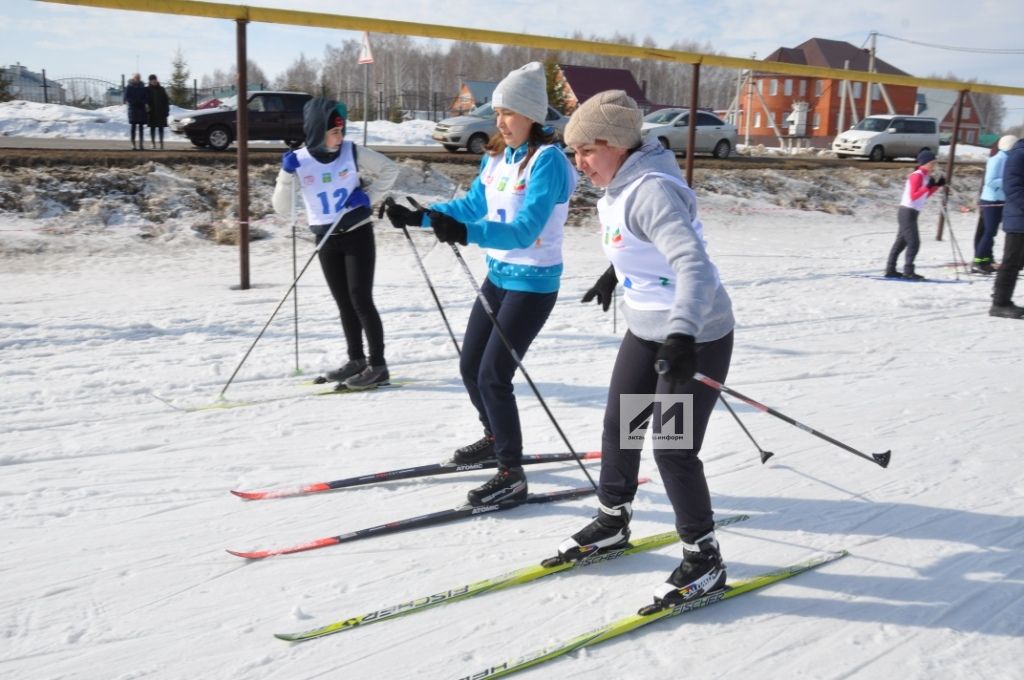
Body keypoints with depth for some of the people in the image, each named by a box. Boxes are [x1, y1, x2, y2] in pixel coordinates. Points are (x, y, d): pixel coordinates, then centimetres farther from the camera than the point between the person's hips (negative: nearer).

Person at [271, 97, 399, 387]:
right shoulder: (298, 162, -9)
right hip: (326, 240, 3)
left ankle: (378, 365, -1)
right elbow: (283, 209, -9)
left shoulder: (352, 153, -11)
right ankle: (356, 360, 24)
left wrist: (369, 196, -9)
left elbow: (389, 169, 2)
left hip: (357, 234, -3)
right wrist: (287, 175, -22)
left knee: (361, 300, -7)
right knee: (344, 303, 11)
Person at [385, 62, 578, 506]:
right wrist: (420, 216, 5)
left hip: (533, 283, -8)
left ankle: (512, 476, 3)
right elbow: (472, 206, 16)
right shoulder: (496, 156, 5)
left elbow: (526, 230, -28)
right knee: (470, 368, 15)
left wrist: (466, 233, -42)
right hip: (497, 276, 8)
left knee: (493, 375, -10)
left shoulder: (547, 159, -19)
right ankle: (495, 438, 40)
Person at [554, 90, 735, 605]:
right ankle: (612, 522, 37)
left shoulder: (651, 191, -25)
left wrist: (682, 335, -50)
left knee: (673, 450, -5)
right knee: (618, 426, 17)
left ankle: (704, 559, 14)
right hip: (645, 331, 10)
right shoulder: (619, 189, 3)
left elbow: (693, 263, -38)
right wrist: (613, 273, 41)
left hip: (695, 338, -9)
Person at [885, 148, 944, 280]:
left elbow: (925, 195, 19)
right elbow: (913, 196, -21)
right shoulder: (917, 176, -15)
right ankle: (908, 271, -5)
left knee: (901, 241, 11)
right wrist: (928, 187, -26)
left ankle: (890, 269, 15)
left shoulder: (925, 176, 13)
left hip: (911, 213, 10)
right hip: (907, 212, -10)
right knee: (914, 243, -9)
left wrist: (937, 186, 8)